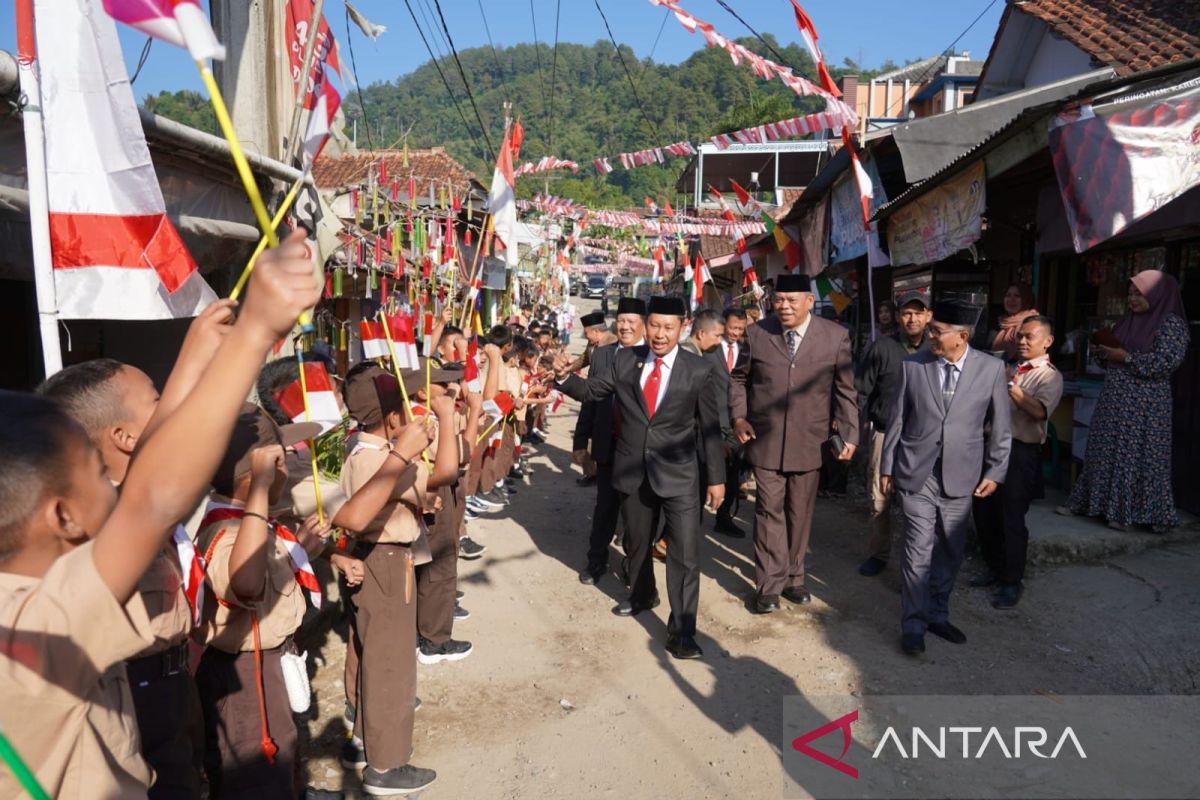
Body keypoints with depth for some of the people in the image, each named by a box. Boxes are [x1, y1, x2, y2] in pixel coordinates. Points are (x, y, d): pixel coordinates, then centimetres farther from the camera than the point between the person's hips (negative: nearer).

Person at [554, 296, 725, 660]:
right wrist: (565, 377, -19)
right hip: (632, 470, 3)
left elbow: (710, 426, -3)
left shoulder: (699, 370, -8)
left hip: (678, 473, -3)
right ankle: (642, 595, 48)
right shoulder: (624, 360, -1)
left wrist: (716, 477, 0)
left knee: (685, 553, -6)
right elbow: (591, 390, 3)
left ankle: (681, 633, 6)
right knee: (637, 542, 22)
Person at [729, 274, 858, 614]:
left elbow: (845, 390, 1)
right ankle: (769, 585, 11)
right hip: (766, 441, 0)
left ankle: (793, 578, 29)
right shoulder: (756, 333, 0)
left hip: (809, 443, 1)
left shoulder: (835, 336, -2)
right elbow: (738, 378, 10)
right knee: (770, 512, 2)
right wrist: (738, 416, -3)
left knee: (799, 513, 13)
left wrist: (850, 433, -4)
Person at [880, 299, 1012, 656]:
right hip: (916, 473, -1)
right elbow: (897, 419, 3)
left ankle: (937, 614, 31)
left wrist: (994, 472, 1)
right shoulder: (913, 365, -3)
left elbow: (1000, 426, 3)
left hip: (960, 475, 2)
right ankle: (913, 624, 11)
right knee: (919, 550, -2)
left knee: (950, 552, 13)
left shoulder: (991, 369, -3)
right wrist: (886, 466, 5)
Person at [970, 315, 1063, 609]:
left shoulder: (1049, 376, -8)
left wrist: (1009, 387, -23)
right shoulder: (1014, 370, 15)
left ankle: (1012, 582, 14)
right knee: (983, 511, 14)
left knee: (1011, 518, -2)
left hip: (1021, 452, -7)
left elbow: (1040, 411, -25)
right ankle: (995, 568, 33)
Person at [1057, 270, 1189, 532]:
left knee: (1136, 456, -2)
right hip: (1114, 399, 7)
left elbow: (1168, 361, -19)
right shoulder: (1130, 320, 15)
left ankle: (1130, 512, 6)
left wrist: (1127, 357, -19)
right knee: (1105, 452, 10)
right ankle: (1091, 502, 17)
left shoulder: (1171, 323, -8)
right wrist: (1105, 350, 1)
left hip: (1144, 404, -7)